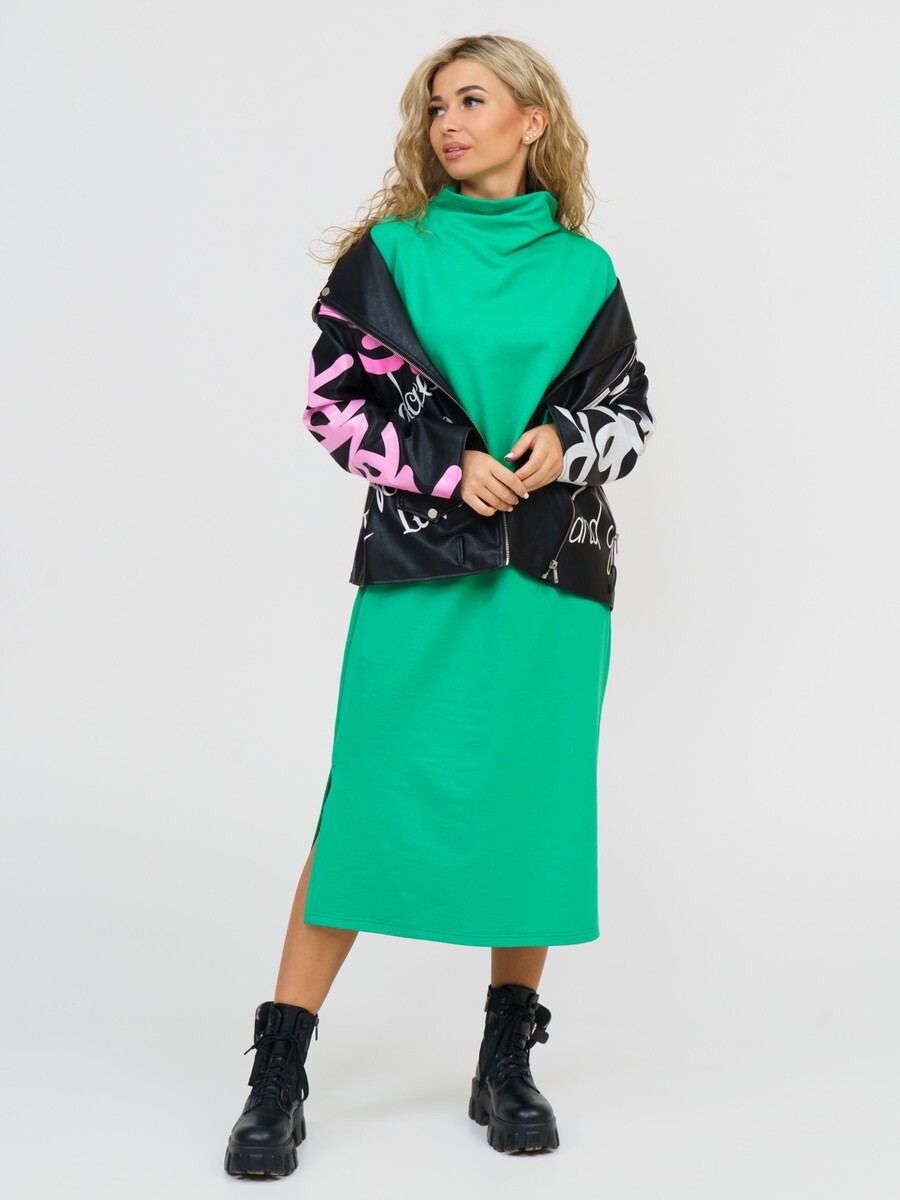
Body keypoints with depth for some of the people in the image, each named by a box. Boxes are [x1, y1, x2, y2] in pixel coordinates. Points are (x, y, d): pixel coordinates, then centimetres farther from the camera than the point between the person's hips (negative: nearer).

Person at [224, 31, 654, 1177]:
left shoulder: (584, 269, 9)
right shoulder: (390, 250, 6)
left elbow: (630, 411, 14)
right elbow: (334, 399, 2)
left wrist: (565, 443, -8)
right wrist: (447, 467, -11)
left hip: (555, 570, 2)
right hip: (418, 565, -2)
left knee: (534, 807, 5)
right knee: (371, 804, -4)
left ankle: (506, 1062, 20)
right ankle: (278, 1075, 6)